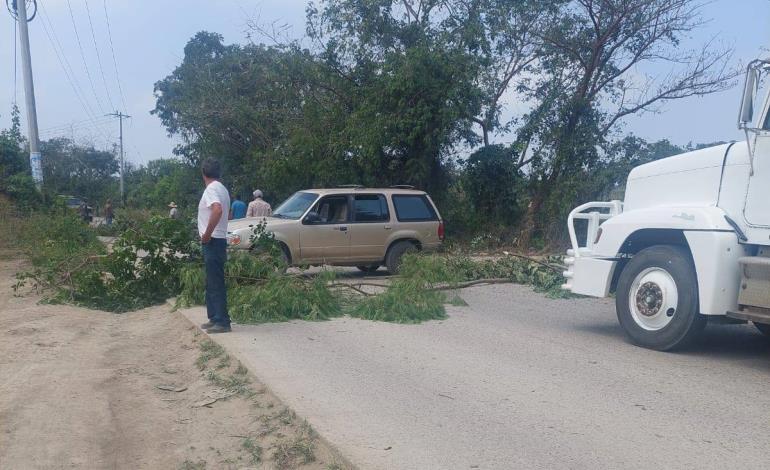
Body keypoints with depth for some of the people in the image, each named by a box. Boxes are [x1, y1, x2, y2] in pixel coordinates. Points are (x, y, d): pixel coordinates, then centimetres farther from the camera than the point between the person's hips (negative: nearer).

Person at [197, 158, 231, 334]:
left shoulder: (211, 189, -15)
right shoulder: (221, 188, 15)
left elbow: (217, 210, -33)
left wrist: (206, 234, -24)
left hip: (213, 241, -10)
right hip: (217, 240, 10)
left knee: (216, 283, -7)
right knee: (212, 283, 16)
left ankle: (222, 322, -4)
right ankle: (215, 318, 22)